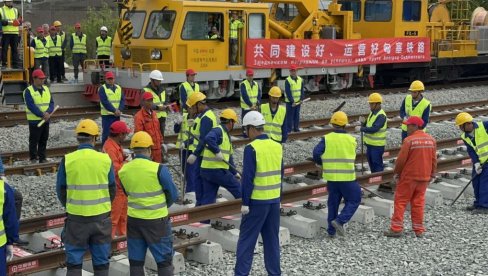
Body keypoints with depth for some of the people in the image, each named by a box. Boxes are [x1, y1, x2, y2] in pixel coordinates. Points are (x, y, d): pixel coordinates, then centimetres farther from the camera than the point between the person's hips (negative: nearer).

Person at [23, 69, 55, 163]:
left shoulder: (46, 89, 9)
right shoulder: (28, 91, -9)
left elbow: (51, 102, 4)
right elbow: (31, 106, -17)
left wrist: (48, 112, -15)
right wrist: (42, 115, -21)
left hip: (46, 120, 5)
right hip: (34, 120, -5)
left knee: (44, 140, 10)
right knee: (34, 140, 2)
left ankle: (42, 158, 19)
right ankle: (33, 158, 12)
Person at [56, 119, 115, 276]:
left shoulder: (67, 160, -8)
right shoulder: (105, 159, -6)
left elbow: (61, 191, 1)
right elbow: (112, 190, 2)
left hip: (76, 218, -1)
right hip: (101, 217, 1)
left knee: (74, 263, 11)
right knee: (101, 263, 13)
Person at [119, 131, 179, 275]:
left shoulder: (123, 170, -3)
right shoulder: (159, 169, -16)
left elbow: (128, 193, 9)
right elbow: (173, 194, -7)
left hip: (134, 219, 4)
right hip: (156, 220, -4)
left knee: (136, 260, 13)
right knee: (164, 260, 8)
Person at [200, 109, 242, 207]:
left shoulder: (226, 134, 22)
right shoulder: (218, 131, -10)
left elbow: (228, 158, 27)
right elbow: (208, 139, -33)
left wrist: (234, 172, 26)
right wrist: (217, 151, -27)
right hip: (216, 170, -10)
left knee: (208, 199, 9)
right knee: (237, 187, 7)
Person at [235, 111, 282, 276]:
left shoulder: (251, 148, -15)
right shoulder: (277, 146, 5)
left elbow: (248, 178, -16)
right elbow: (280, 174, 11)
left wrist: (245, 203, -10)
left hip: (257, 201, -6)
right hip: (275, 200, 6)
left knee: (246, 239, 2)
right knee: (272, 239, 14)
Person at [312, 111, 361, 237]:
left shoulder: (326, 139, -6)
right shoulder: (351, 140, -3)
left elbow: (316, 153, -14)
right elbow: (351, 157, 7)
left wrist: (322, 163, 6)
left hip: (331, 177, 2)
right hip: (347, 177, -2)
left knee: (333, 202, 14)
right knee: (354, 200, 11)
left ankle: (331, 230, 17)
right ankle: (340, 220, -6)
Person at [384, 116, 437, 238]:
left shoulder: (409, 140, -16)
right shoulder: (431, 140, 2)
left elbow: (401, 159, -14)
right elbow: (434, 159, 8)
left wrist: (396, 173, 1)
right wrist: (432, 175, 19)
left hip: (408, 177, -5)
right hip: (424, 177, 5)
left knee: (400, 201, 3)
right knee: (418, 202, 13)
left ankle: (396, 229, 1)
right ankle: (419, 230, 14)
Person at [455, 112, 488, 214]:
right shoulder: (464, 137, 0)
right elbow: (471, 151, -4)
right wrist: (476, 163, -17)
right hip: (479, 161, 7)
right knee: (476, 181, 11)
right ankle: (478, 203, 24)